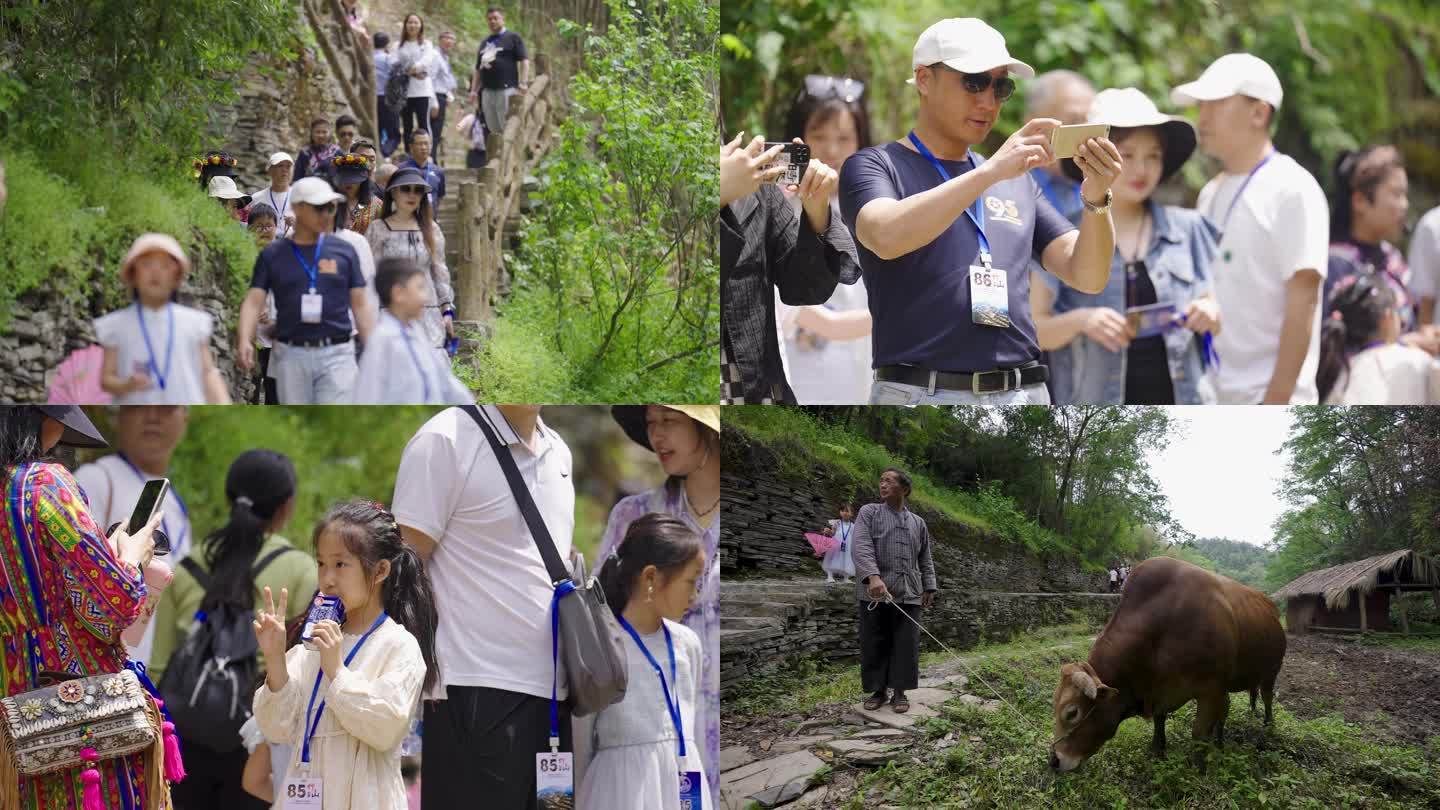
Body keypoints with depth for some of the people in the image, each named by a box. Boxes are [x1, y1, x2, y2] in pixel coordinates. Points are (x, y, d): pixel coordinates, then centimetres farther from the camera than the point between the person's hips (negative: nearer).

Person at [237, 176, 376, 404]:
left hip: (336, 353, -1)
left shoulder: (344, 251, 7)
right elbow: (254, 301, -1)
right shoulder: (273, 255, 5)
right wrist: (244, 340, -18)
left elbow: (360, 305, 8)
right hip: (291, 354, 1)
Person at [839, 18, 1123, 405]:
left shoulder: (1017, 184, 18)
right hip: (920, 394, -4)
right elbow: (886, 236, -18)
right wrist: (991, 171, -24)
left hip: (1023, 398, 4)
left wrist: (1096, 198, -8)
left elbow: (1088, 276, 11)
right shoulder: (874, 166, 5)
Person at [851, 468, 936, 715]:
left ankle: (899, 692, 5)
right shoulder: (869, 513, 5)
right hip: (875, 592, -2)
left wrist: (929, 587, 10)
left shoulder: (918, 523, 17)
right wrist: (873, 577, -27)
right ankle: (877, 691, 10)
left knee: (906, 645, -2)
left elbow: (925, 560, 22)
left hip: (908, 594, 2)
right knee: (874, 644, 0)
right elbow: (861, 547, -12)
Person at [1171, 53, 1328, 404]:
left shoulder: (1292, 190, -8)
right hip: (1210, 400, 8)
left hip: (1264, 400, -8)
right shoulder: (1211, 194, 15)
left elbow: (1302, 303, -14)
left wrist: (1277, 400, -19)